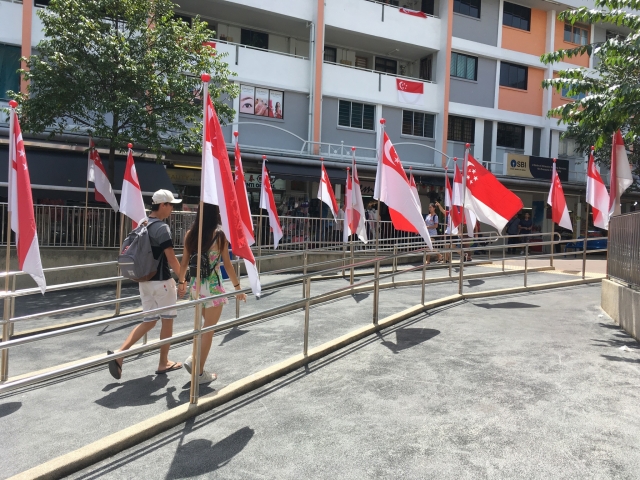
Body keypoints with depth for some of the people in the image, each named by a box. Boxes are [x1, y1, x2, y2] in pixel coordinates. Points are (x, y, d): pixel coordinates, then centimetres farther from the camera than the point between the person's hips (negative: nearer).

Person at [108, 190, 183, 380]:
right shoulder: (162, 228, -16)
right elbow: (171, 259, -17)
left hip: (145, 280, 8)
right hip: (161, 281, -8)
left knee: (149, 321, 15)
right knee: (167, 320, 7)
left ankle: (119, 353, 2)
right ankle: (163, 363, 18)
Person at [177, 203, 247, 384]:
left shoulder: (190, 234, 2)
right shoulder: (219, 234, -11)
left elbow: (184, 262, 7)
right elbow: (227, 264, -9)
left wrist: (181, 282, 20)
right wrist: (237, 286, 0)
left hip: (195, 285, 5)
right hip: (212, 286, -5)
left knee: (207, 325, 25)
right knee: (209, 329, 6)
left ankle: (193, 359, 16)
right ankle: (200, 373, 13)